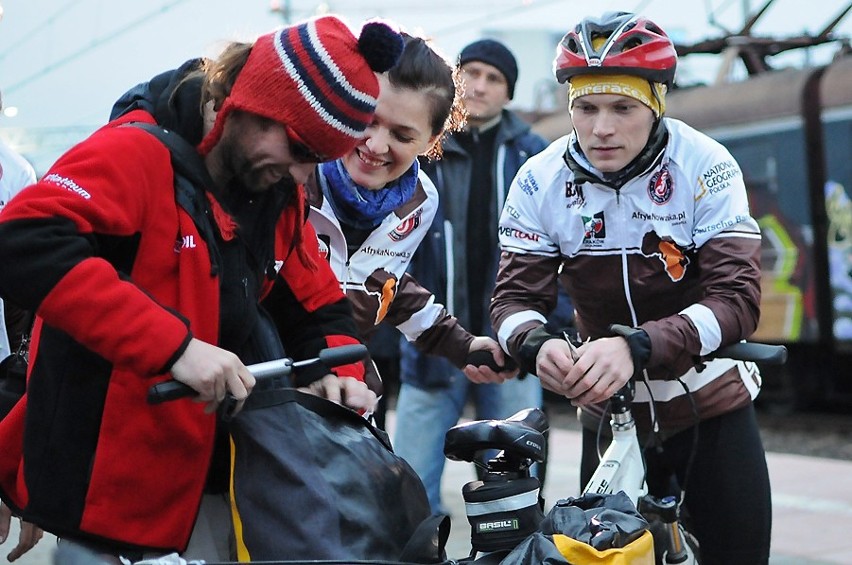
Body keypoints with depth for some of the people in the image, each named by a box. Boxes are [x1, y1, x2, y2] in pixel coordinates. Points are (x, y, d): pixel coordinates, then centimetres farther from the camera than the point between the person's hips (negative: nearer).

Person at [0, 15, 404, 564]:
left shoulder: (280, 193, 7)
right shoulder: (140, 151, -17)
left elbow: (318, 305, 17)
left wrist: (338, 373, -7)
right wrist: (175, 344, -35)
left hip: (208, 480, 8)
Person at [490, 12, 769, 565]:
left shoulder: (705, 168, -17)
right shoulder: (541, 181, -10)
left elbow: (737, 298, -25)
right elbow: (516, 295, -10)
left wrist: (636, 347, -42)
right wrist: (537, 344, -35)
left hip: (711, 407, -1)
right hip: (609, 411, 2)